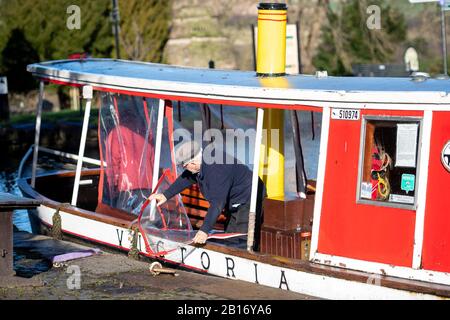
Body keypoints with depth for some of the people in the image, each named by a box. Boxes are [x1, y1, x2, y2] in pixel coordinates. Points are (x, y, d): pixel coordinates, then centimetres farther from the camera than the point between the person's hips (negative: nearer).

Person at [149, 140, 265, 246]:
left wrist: (205, 230, -40)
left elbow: (217, 203, -37)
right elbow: (186, 178, 17)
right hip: (233, 204, 10)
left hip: (247, 201, -10)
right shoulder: (201, 163, -4)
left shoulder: (217, 169, -34)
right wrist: (166, 195, 21)